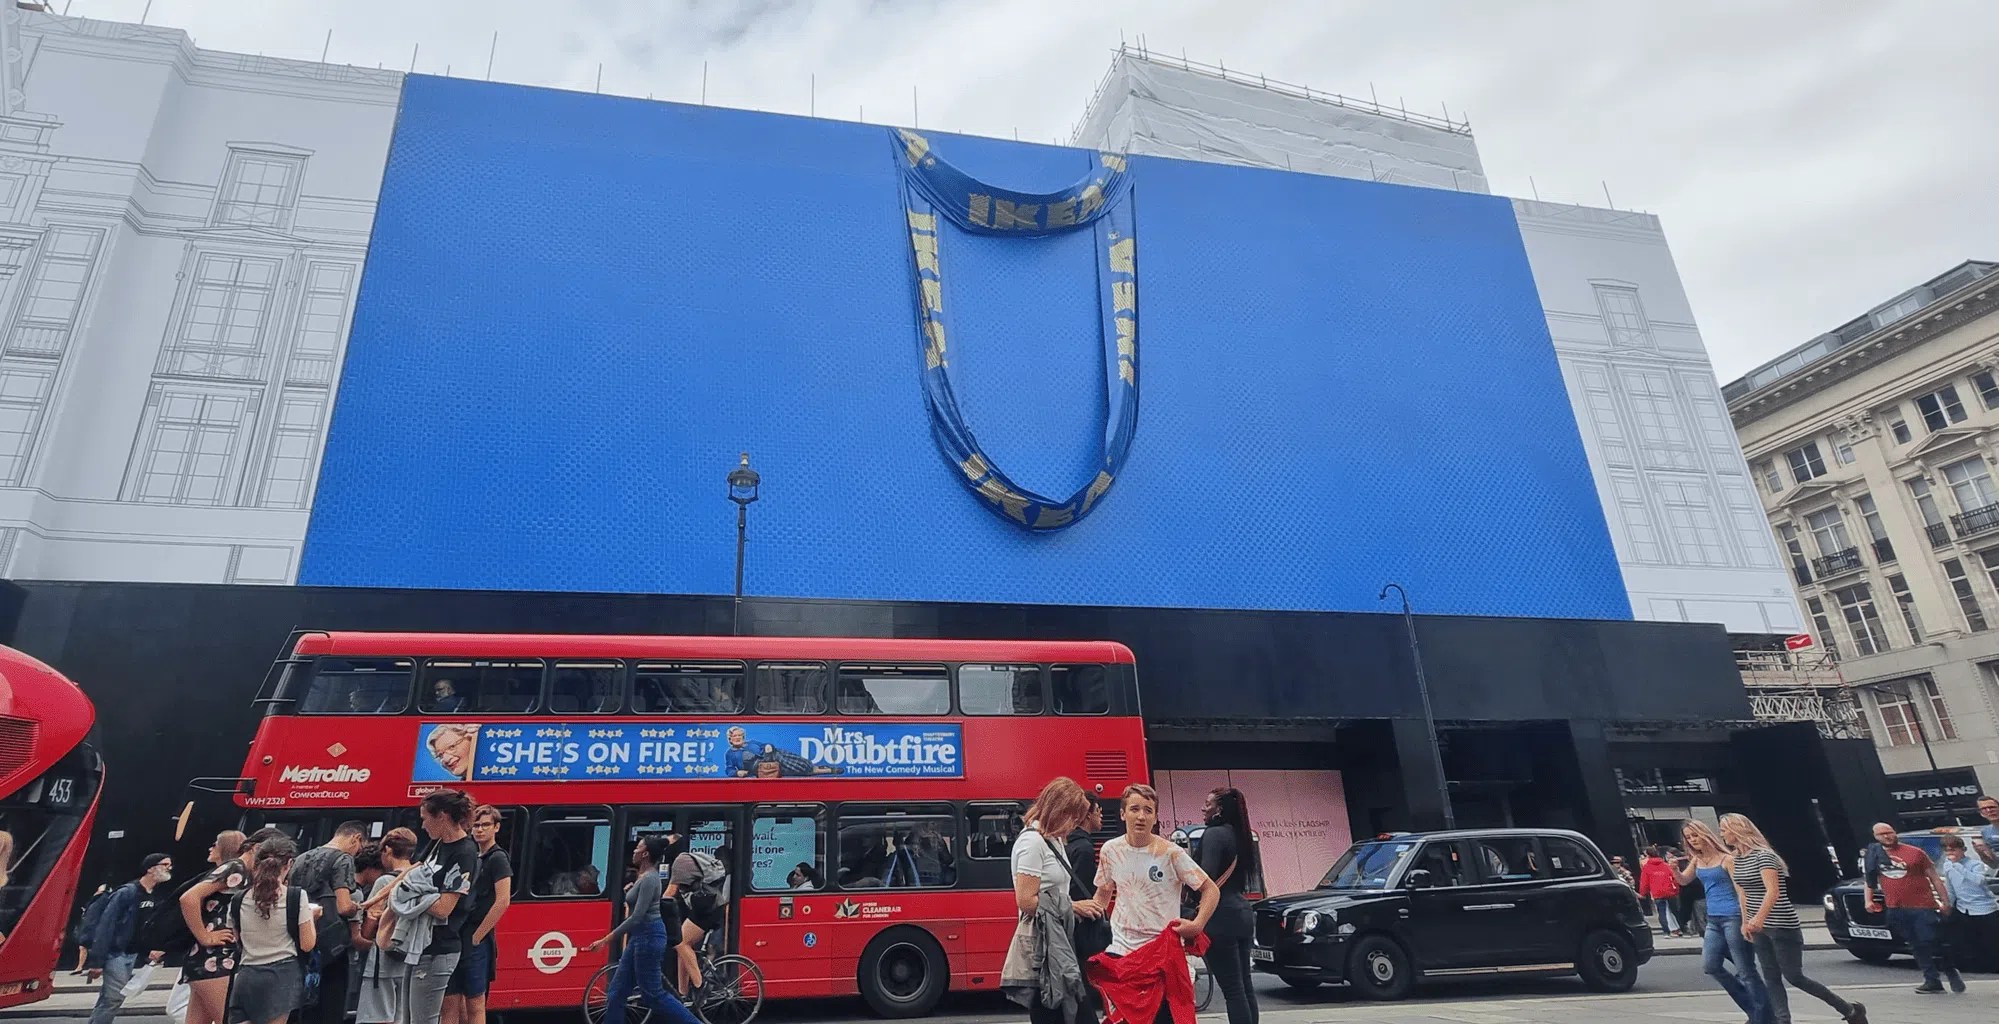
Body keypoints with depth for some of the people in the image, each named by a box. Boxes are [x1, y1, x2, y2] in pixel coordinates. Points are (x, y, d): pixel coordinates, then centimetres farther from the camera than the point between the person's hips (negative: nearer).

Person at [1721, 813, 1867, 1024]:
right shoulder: (1737, 859, 6)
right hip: (1760, 927, 8)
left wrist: (1759, 918, -41)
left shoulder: (1763, 855, -19)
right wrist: (1746, 921, 14)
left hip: (1783, 926, -8)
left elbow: (1773, 892, -29)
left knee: (1794, 977, 1)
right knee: (1771, 978, 6)